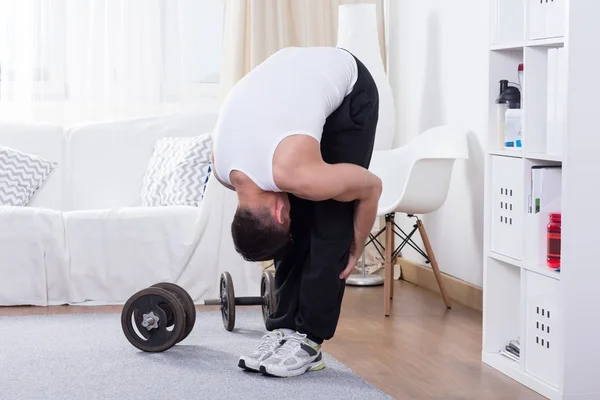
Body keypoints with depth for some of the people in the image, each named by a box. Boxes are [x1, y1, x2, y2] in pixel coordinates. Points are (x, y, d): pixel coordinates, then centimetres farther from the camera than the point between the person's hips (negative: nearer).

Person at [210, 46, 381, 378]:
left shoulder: (294, 175, -36)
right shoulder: (222, 171, -17)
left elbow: (372, 187, -20)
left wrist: (356, 249, -8)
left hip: (351, 90, -5)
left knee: (329, 226, -10)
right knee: (296, 228, -2)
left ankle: (308, 340, -7)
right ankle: (285, 328, 3)